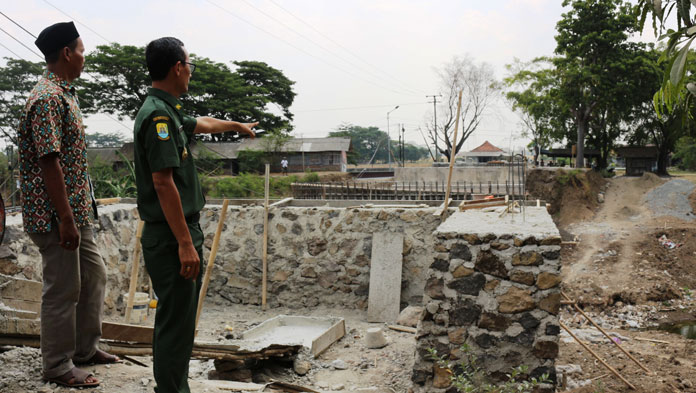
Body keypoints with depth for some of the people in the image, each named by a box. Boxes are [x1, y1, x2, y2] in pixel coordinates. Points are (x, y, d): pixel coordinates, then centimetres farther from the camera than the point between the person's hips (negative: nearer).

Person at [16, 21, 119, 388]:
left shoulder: (64, 92, 14)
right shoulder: (48, 98, -18)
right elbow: (49, 163, -23)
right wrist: (66, 220, -23)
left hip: (78, 210, 10)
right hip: (56, 216, -10)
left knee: (93, 275, 18)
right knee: (63, 289, 1)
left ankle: (85, 348, 32)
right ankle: (58, 365, 16)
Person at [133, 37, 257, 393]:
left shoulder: (169, 112, 14)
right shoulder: (158, 115, -17)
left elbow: (202, 124, 36)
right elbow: (163, 183, -23)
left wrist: (238, 125, 53)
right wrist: (185, 243, -24)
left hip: (179, 233, 10)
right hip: (170, 238, -10)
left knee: (177, 320, 17)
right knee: (176, 322, -4)